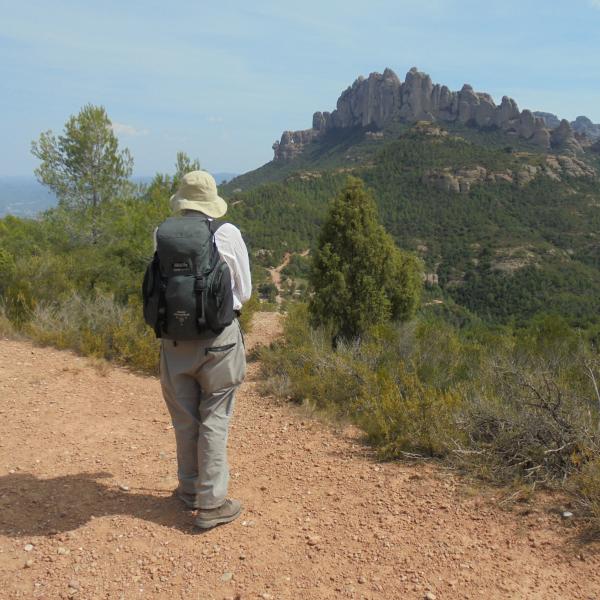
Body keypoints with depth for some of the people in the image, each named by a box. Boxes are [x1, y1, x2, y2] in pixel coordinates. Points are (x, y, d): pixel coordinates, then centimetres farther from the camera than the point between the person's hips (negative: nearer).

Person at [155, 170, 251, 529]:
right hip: (218, 336, -2)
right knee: (214, 420, 8)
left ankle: (190, 489, 33)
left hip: (175, 336, 3)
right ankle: (211, 502, 13)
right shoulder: (227, 234, -9)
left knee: (185, 418, 16)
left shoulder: (162, 234, -3)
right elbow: (244, 292, 1)